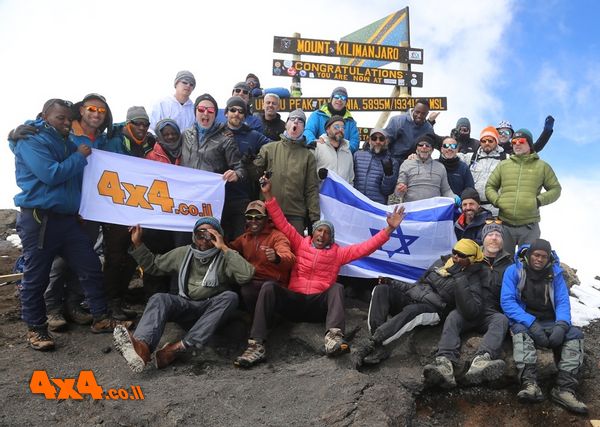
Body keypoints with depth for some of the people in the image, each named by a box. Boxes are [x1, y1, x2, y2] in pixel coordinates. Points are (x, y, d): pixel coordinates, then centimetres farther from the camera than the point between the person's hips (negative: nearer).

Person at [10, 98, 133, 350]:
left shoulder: (66, 143, 17)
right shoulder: (31, 141, -6)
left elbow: (78, 178, 28)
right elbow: (51, 174, -19)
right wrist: (80, 157, -9)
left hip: (68, 218, 7)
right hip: (39, 219, -7)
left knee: (91, 268, 5)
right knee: (35, 277, 3)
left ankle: (100, 319, 15)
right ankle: (35, 329, 18)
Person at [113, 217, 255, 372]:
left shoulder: (225, 257, -1)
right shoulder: (183, 252, 11)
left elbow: (247, 275, -20)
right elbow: (153, 265, 19)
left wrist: (224, 248, -20)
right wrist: (138, 244, 7)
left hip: (212, 309, -2)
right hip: (185, 305, 2)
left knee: (230, 296, -33)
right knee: (159, 299, -26)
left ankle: (179, 347, -43)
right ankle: (142, 346, -58)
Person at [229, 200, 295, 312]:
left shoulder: (277, 236, -1)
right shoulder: (244, 237, 23)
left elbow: (290, 259, -19)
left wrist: (276, 258, -42)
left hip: (273, 282, -5)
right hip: (249, 282, 5)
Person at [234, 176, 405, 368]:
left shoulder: (338, 252, 17)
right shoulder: (300, 244, 18)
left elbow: (366, 247, 9)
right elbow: (282, 223, 13)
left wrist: (389, 228, -1)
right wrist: (268, 194, 5)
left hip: (320, 304, 0)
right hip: (294, 300, 0)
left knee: (337, 287, -29)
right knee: (268, 287, -26)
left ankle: (333, 338, -53)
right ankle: (256, 346, -39)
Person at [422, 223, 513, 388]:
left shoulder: (508, 264, 19)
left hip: (492, 312, 0)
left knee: (501, 320, -34)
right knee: (453, 317, -32)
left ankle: (480, 362, -60)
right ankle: (445, 364, -55)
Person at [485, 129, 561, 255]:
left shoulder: (542, 166, 8)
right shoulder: (503, 165, 12)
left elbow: (555, 189, 9)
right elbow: (490, 186, 15)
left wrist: (539, 200, -8)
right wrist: (496, 200, -5)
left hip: (529, 226, -1)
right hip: (505, 225, 2)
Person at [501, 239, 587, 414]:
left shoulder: (555, 273, 7)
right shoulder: (514, 271, -3)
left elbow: (563, 301, 0)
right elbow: (507, 301, -12)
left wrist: (561, 325, -22)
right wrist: (531, 323, -26)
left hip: (549, 323, 3)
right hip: (524, 322, -3)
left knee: (575, 334, -23)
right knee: (520, 331, -35)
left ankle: (564, 388, -32)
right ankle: (529, 384, -51)